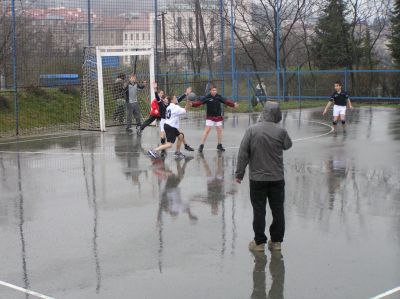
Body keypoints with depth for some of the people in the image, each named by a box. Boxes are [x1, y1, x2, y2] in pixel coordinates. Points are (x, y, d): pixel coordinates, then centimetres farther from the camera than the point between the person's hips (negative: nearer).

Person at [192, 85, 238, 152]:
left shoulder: (218, 97, -2)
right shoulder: (207, 97, -13)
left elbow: (226, 101, -3)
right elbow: (199, 102, -21)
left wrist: (233, 104, -12)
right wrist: (192, 104, -36)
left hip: (218, 117, 4)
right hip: (210, 117, -4)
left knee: (219, 130, 10)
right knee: (207, 130, -11)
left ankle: (219, 145, 25)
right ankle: (201, 146, -6)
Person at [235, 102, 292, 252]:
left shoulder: (252, 130, -9)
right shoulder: (281, 131, -8)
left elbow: (243, 154, -8)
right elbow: (288, 145, 12)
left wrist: (239, 173, 2)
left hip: (257, 178, -1)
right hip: (277, 178, 1)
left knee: (259, 210, 6)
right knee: (278, 210, 11)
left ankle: (259, 242, 11)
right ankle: (276, 241, 18)